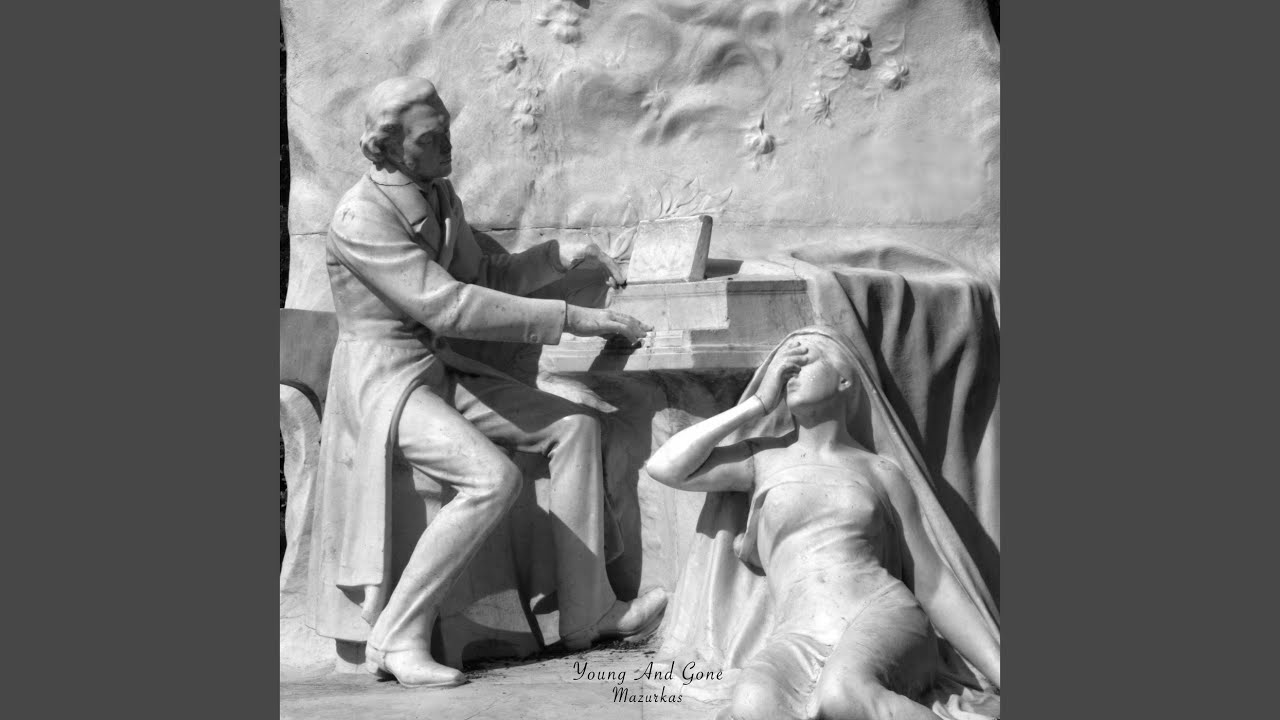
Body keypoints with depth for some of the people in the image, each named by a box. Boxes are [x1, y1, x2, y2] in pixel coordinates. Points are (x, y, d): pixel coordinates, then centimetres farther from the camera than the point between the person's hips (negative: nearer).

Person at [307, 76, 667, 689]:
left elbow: (481, 278, 17)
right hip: (381, 381, -8)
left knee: (575, 428, -2)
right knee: (494, 479, -29)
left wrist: (558, 258, 2)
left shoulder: (438, 194, 7)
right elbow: (449, 306, -27)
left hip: (439, 371, 9)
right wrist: (570, 318, -27)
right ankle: (394, 637, -14)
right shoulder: (360, 218, -20)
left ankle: (587, 613, 2)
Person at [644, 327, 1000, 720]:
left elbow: (935, 587, 14)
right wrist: (760, 402, 9)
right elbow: (664, 467, 5)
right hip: (800, 641, 0)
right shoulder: (764, 458, 18)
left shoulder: (882, 473, 15)